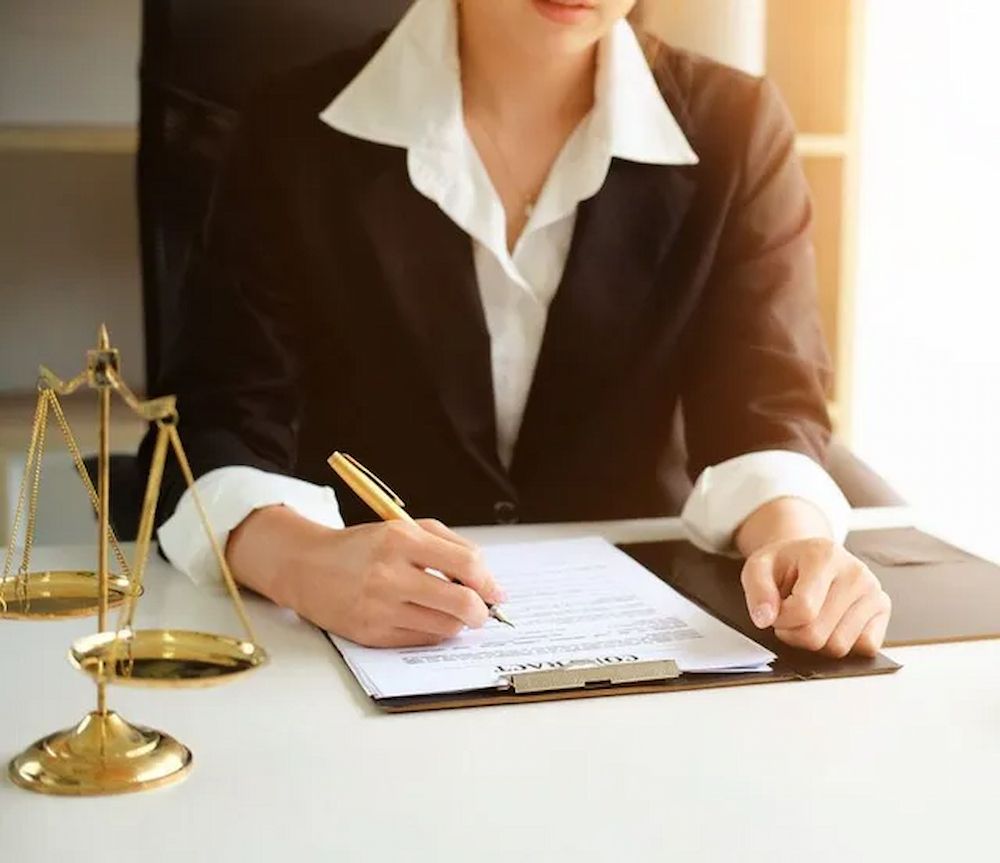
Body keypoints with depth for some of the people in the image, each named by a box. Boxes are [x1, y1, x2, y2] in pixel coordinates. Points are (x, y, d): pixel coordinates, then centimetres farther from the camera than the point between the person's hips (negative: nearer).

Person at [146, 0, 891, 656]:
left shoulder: (733, 129, 0)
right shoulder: (300, 133, -5)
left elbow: (764, 403, -7)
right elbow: (217, 426, -10)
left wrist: (793, 537, -29)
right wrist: (310, 565, -31)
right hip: (369, 645, 0)